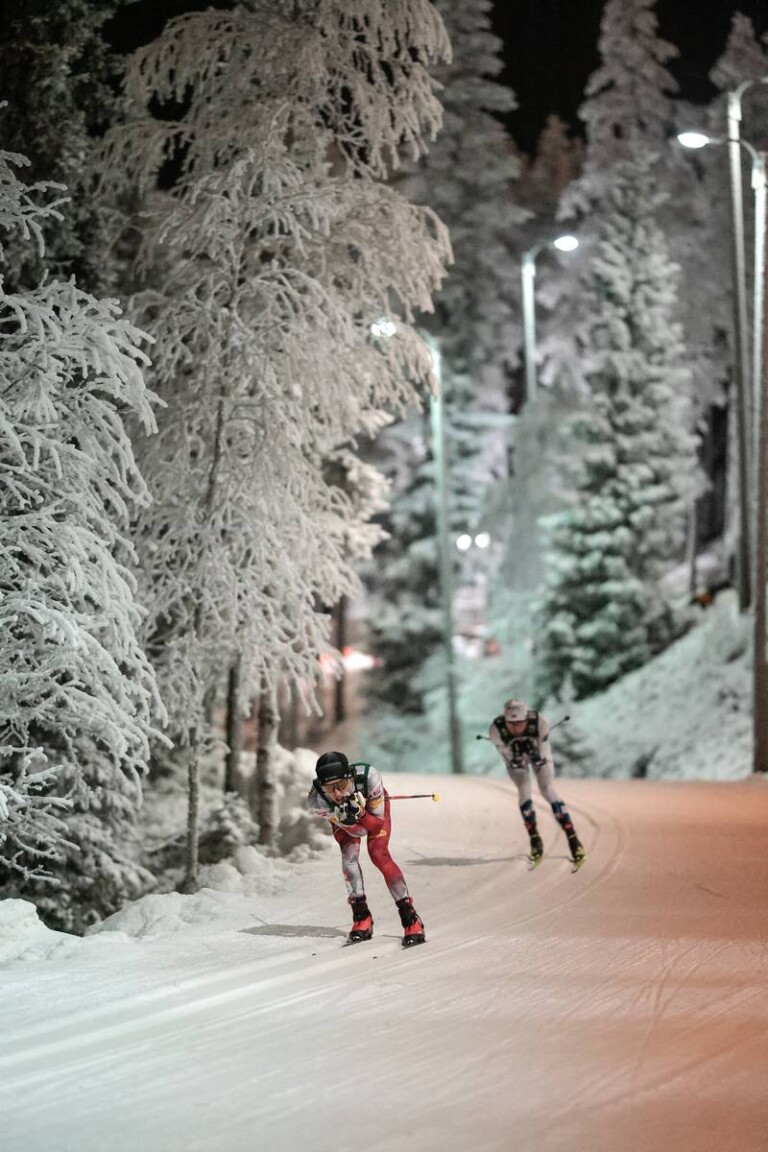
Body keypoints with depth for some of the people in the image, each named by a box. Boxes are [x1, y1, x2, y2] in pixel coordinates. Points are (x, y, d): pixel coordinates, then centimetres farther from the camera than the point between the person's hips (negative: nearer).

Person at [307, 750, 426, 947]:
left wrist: (360, 814, -49)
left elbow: (378, 823, -30)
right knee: (349, 855, -19)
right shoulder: (316, 801, -38)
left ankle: (410, 918, -12)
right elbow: (358, 832, -29)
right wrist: (348, 820, -51)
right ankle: (362, 918, -2)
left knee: (378, 854, -18)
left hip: (374, 806, -1)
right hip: (340, 813, 1)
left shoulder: (369, 776, -43)